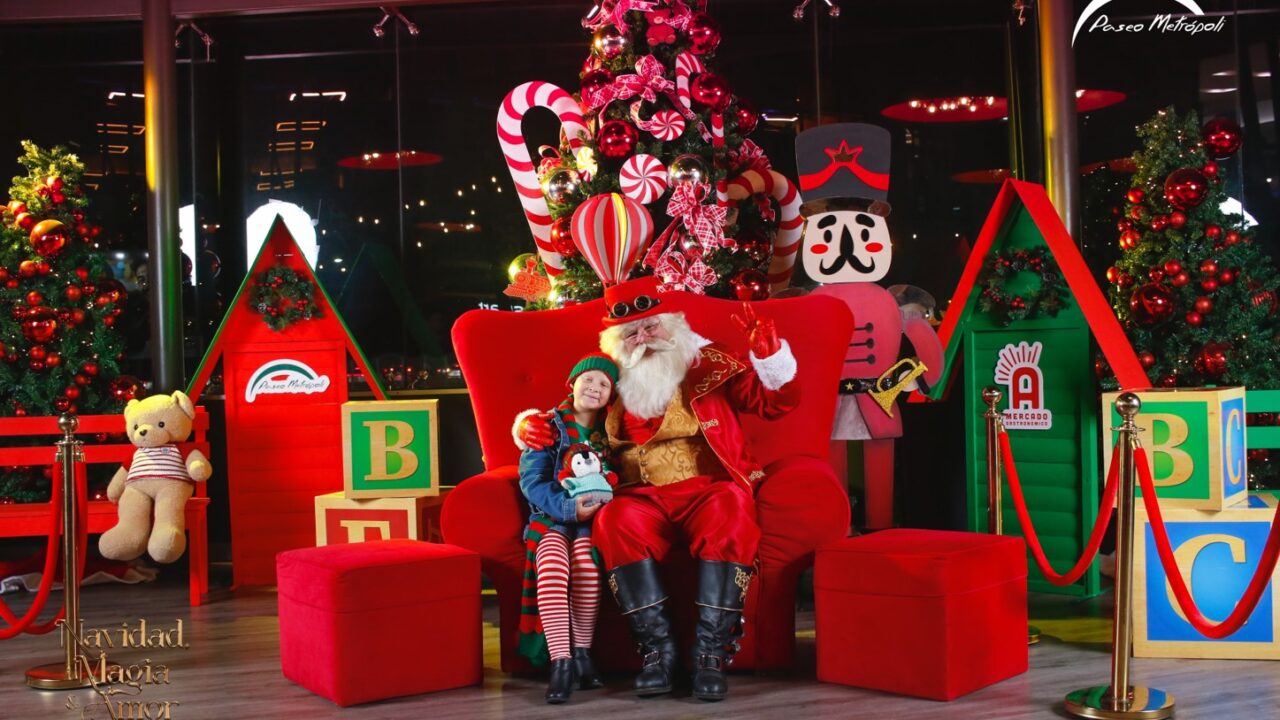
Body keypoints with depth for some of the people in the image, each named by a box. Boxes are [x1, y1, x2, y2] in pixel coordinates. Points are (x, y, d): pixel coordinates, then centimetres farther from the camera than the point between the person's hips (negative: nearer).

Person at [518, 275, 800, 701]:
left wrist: (766, 351, -9)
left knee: (731, 510, -36)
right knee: (616, 520, -33)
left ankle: (712, 651, -32)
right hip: (643, 496, 1)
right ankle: (657, 648, -29)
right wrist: (530, 426, 2)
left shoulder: (707, 365, 11)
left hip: (707, 489, -1)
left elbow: (776, 400, 8)